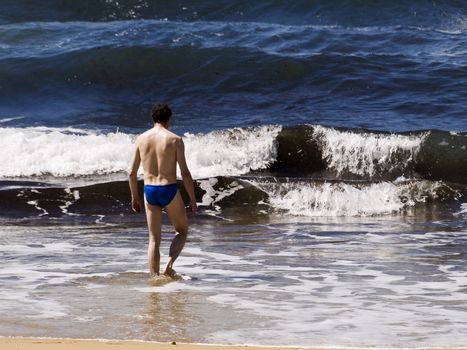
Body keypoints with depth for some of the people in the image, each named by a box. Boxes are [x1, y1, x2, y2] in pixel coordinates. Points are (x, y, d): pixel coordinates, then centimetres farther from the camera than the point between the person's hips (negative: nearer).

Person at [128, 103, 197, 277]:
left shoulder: (141, 139, 3)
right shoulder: (175, 140, -7)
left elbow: (132, 173, 5)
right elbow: (185, 173, -9)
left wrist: (134, 197, 17)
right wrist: (193, 199, 0)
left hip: (149, 191, 3)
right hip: (169, 190, -3)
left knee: (154, 239, 12)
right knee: (182, 230, 18)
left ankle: (154, 277, 7)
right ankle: (169, 264, -3)